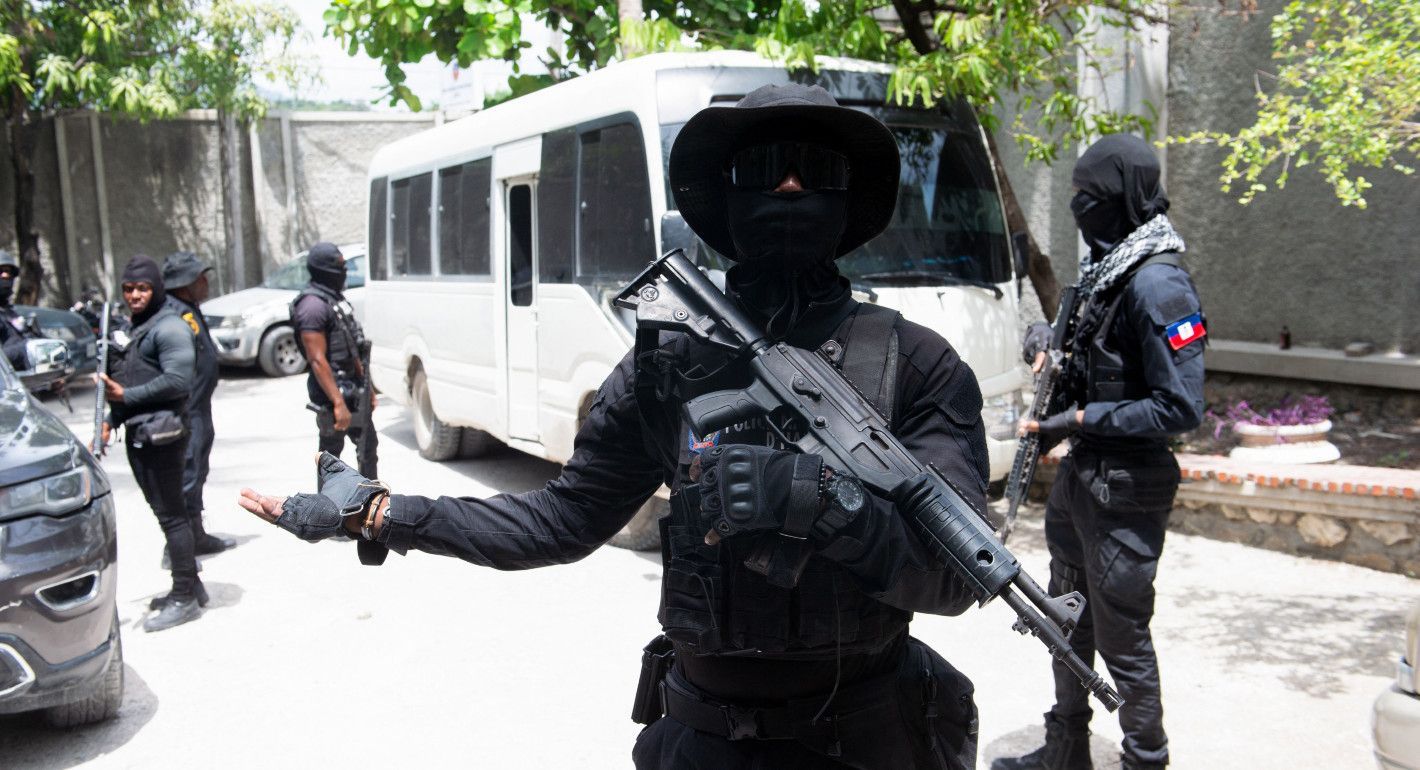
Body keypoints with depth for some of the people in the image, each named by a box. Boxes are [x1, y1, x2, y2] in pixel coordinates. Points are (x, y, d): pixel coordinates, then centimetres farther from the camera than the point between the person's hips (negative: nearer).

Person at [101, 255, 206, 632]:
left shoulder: (169, 328, -10)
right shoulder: (133, 330, 20)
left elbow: (177, 380, -21)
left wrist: (127, 396, -19)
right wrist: (111, 420, 13)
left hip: (161, 434, -10)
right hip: (138, 434, 10)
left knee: (170, 513, -7)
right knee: (166, 512, 15)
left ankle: (185, 598, -2)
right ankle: (189, 586, 24)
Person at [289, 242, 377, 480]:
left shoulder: (335, 297, 13)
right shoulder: (313, 305, -18)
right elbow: (317, 360, -24)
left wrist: (366, 386, 20)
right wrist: (338, 403, -28)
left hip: (352, 387, 10)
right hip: (332, 389, -10)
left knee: (368, 444, 15)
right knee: (331, 451, 1)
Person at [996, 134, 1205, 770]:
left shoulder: (1157, 284, -21)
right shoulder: (1104, 267, 7)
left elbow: (1180, 408, -24)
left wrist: (1080, 420, -22)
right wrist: (1044, 337, 1)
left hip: (1126, 490, -9)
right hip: (1080, 475, 10)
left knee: (1122, 637, 4)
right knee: (1069, 622, 21)